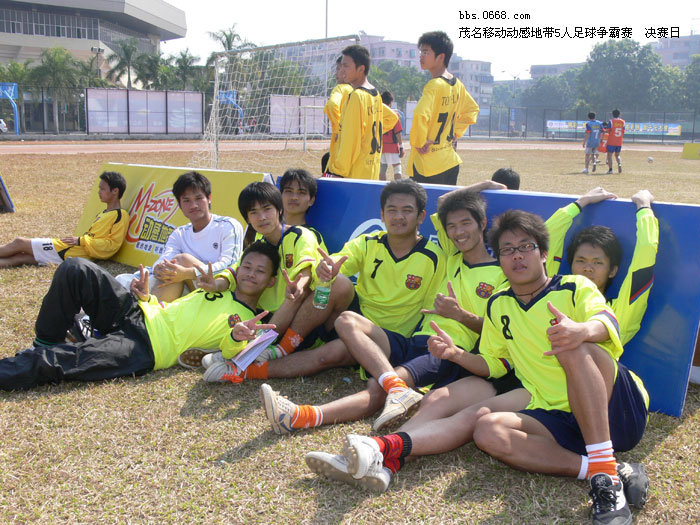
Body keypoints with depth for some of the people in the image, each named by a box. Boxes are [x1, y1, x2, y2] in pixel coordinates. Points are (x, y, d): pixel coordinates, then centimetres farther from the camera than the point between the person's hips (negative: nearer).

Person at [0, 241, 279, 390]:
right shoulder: (217, 288, 23)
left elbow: (230, 350, -20)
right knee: (75, 269, -9)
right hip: (138, 314, 7)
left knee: (57, 362, -26)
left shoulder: (251, 320, 2)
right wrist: (146, 297, 6)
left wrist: (237, 338, -44)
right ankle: (45, 344, 5)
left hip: (147, 350, -7)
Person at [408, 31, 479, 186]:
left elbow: (420, 115, -33)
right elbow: (472, 109, 24)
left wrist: (418, 142, -19)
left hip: (427, 166, -8)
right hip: (451, 162, 8)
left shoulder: (434, 85, -18)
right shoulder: (457, 84, 8)